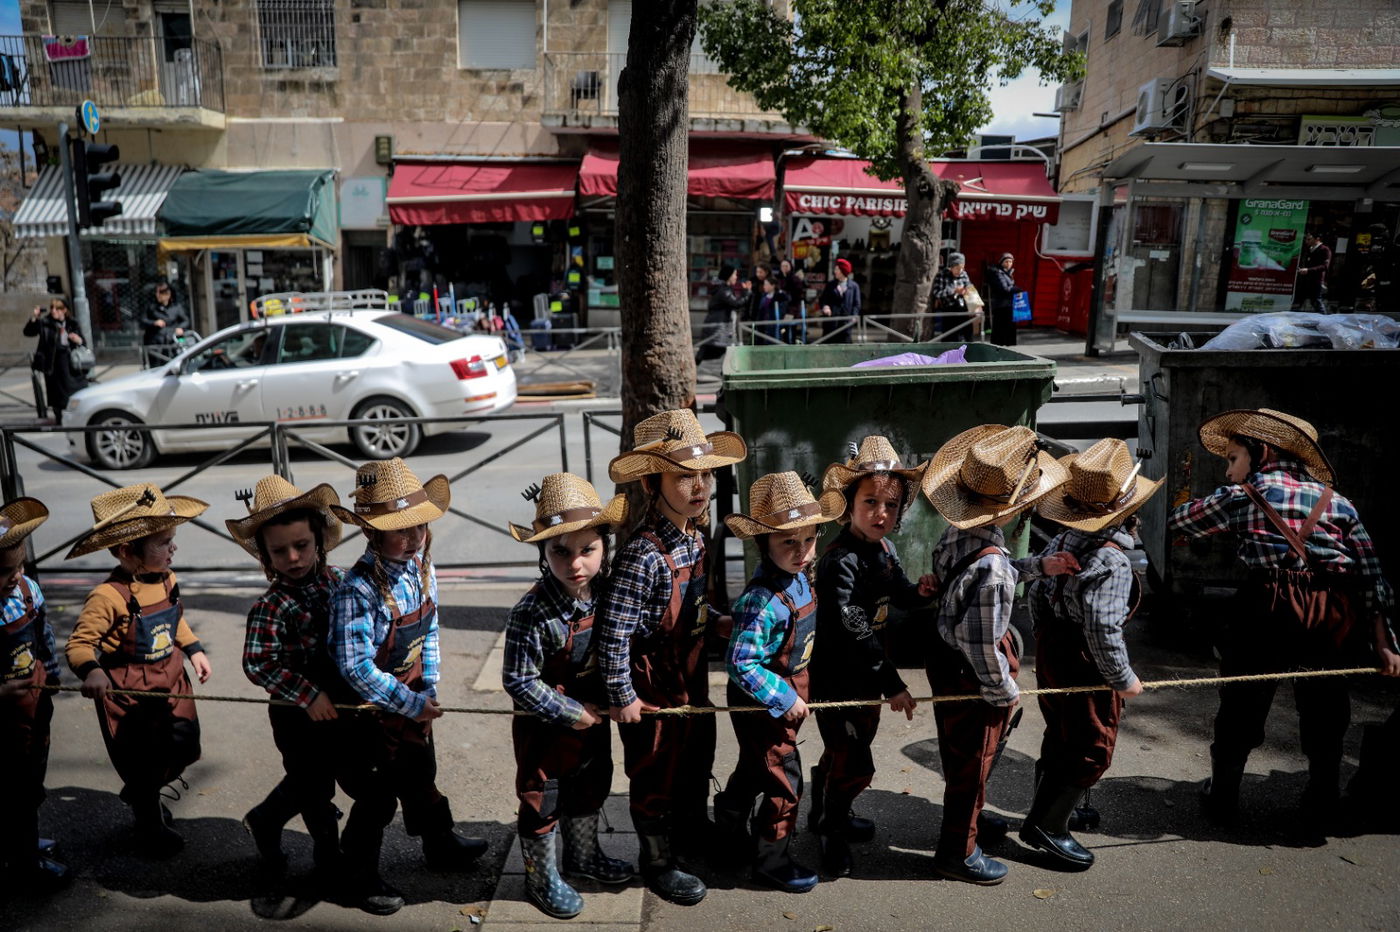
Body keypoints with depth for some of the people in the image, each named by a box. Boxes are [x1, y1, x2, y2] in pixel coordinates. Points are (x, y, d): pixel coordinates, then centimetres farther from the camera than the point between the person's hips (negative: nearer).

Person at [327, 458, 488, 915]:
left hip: (412, 695, 7)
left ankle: (440, 844, 48)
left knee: (421, 774, 26)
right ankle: (360, 873, 34)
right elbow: (355, 666, -30)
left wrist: (429, 686, -1)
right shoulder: (358, 590, -30)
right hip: (372, 706, -7)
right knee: (377, 796, 10)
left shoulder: (421, 568, -7)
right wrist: (410, 704, -24)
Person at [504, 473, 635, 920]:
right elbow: (519, 681, -24)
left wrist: (604, 704, 0)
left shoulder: (608, 591, -10)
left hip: (594, 716, 7)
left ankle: (584, 854, 51)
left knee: (590, 787, 25)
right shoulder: (532, 613, -29)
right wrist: (571, 713, -20)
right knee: (542, 800, 13)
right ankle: (543, 879, 36)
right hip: (546, 727, -6)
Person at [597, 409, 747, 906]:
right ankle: (658, 864, 34)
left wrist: (714, 621, 7)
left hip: (692, 674, 8)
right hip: (655, 685, -8)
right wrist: (622, 696, -21)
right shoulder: (643, 555, -30)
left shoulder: (695, 537, -3)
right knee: (657, 772, 12)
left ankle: (693, 824, 55)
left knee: (699, 753, 27)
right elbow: (613, 631, -28)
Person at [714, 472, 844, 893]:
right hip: (763, 704, -9)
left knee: (754, 767, 28)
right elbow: (740, 663, -33)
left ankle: (729, 826, 51)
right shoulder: (763, 601, -33)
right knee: (783, 781, 6)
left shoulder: (798, 575, -5)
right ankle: (772, 861, 28)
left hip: (788, 694, 9)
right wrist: (784, 700, -25)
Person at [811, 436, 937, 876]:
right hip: (838, 679, -9)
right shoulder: (840, 561, -26)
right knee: (854, 765, 1)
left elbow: (900, 595, 16)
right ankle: (832, 831, 26)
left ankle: (829, 812, 47)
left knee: (845, 751, 25)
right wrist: (892, 684, -25)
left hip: (870, 675, 9)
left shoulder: (884, 550, 2)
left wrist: (920, 591, -8)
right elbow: (853, 635, -29)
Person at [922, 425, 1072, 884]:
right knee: (973, 758, 13)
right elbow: (982, 647, -29)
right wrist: (1005, 691, -12)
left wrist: (1038, 566, 6)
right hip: (971, 676, -9)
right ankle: (958, 850, 35)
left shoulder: (957, 533, -8)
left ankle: (966, 820, 53)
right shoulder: (991, 566, -35)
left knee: (963, 752, 29)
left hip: (947, 655, 9)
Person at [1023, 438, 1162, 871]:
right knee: (1092, 750, 8)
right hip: (1085, 665, -9)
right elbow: (1103, 629, -30)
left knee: (1059, 738, 25)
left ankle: (1049, 808, 42)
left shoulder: (1061, 541, -1)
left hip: (1051, 648, 9)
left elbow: (1036, 590, 10)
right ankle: (1048, 825, 15)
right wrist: (1123, 677, -16)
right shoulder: (1111, 561, -27)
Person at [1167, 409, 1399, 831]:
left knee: (1242, 702, 12)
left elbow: (1177, 521, 13)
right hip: (1336, 613, 3)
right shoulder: (1336, 501, 16)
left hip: (1272, 606, -3)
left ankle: (1222, 798, 25)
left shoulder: (1242, 495, 6)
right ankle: (1321, 805, 30)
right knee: (1324, 708, 19)